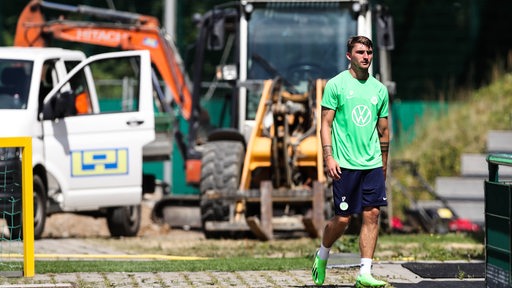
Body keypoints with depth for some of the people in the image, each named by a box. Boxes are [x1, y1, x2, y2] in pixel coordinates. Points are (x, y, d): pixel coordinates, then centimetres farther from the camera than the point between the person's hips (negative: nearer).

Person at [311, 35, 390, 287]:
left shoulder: (379, 89, 11)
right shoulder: (336, 85, -2)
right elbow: (326, 124, -3)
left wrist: (383, 164, 18)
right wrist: (328, 157, -13)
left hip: (373, 164, 4)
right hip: (345, 164, -4)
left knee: (372, 214, -4)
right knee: (342, 219, -2)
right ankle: (322, 255, 27)